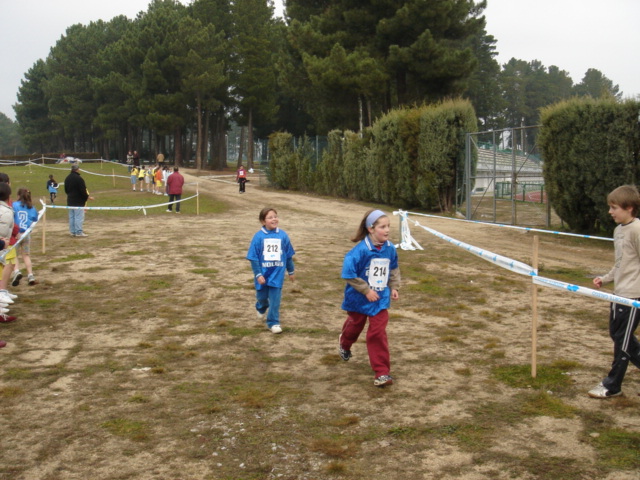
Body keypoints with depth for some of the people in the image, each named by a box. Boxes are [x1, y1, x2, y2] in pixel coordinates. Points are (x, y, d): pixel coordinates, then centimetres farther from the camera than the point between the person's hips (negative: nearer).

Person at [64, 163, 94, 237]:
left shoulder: (67, 178, 10)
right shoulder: (79, 178, -17)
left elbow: (66, 190, 17)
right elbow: (83, 190, -17)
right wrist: (87, 197, -5)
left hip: (70, 201, 8)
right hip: (78, 201, -8)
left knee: (71, 217, 12)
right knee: (79, 217, -5)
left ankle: (72, 231, 16)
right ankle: (79, 232, -6)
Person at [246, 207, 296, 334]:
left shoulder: (283, 235, -7)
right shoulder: (258, 237, -13)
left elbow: (289, 255, 5)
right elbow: (253, 257, -10)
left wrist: (291, 271, 12)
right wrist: (258, 274, -14)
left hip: (277, 274, 0)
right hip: (263, 274, 0)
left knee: (275, 299, 0)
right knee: (262, 296, 20)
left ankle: (273, 322, 16)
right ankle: (262, 309, 52)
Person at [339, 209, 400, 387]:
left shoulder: (390, 248, -8)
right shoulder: (361, 250, -25)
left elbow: (393, 269, 12)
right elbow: (349, 274, -24)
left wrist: (394, 287, 3)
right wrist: (366, 291, -22)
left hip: (380, 299, 2)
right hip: (359, 298, -2)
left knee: (378, 333, -5)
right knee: (355, 325, 22)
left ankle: (382, 372, 0)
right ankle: (344, 344, 58)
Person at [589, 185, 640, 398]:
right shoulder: (619, 230, 10)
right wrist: (606, 278, 9)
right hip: (620, 293, 9)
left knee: (622, 340, 2)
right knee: (617, 334, 15)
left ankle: (612, 385, 13)